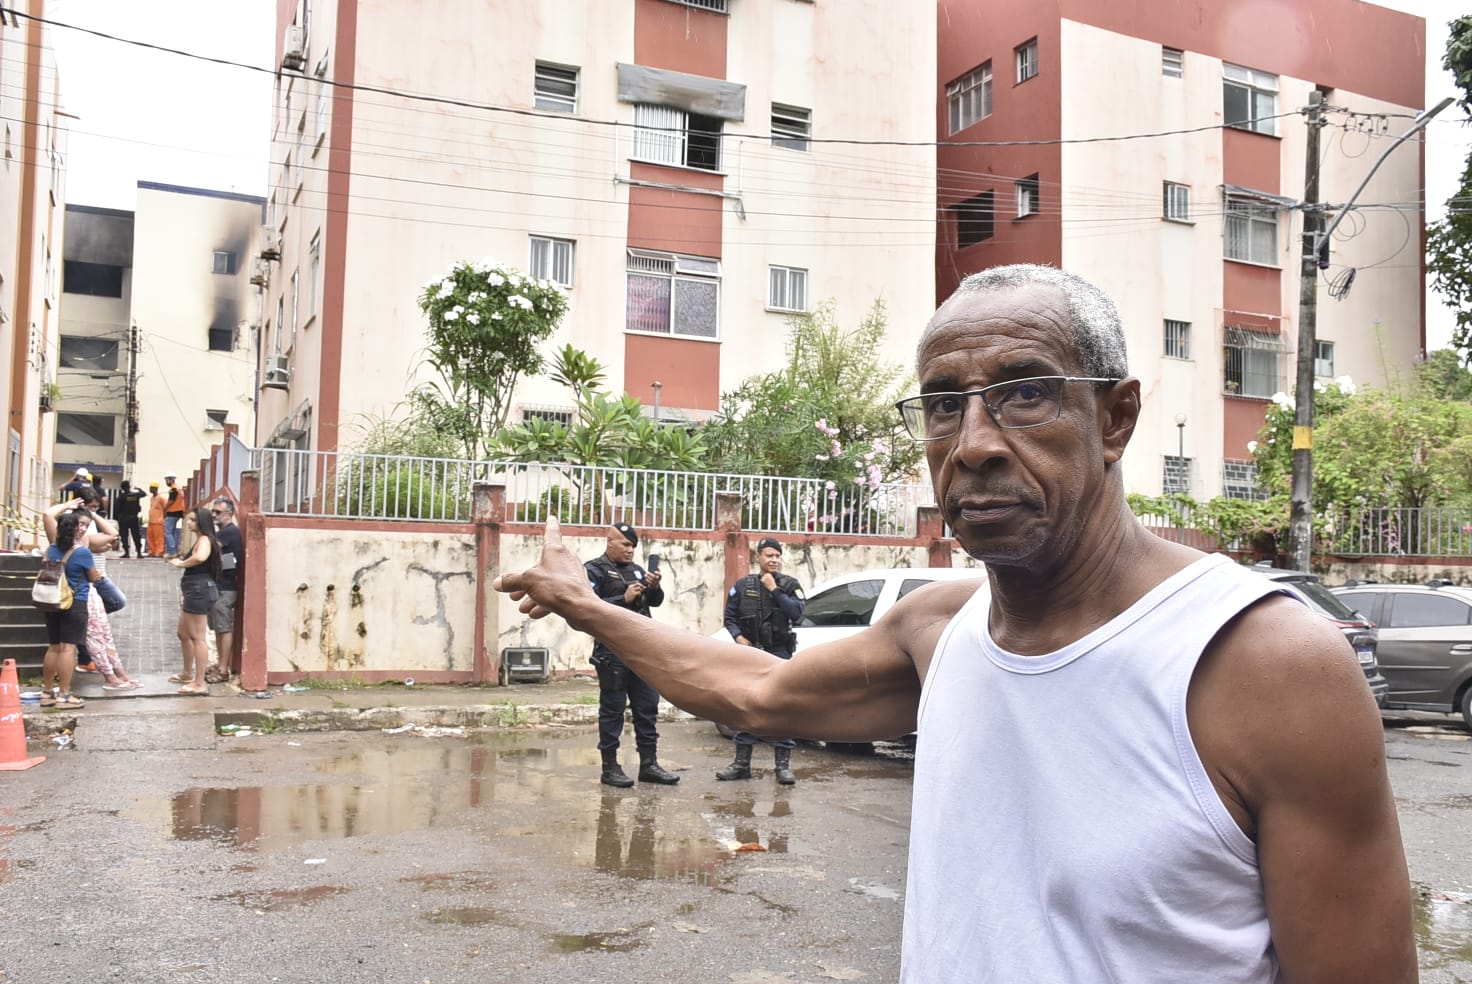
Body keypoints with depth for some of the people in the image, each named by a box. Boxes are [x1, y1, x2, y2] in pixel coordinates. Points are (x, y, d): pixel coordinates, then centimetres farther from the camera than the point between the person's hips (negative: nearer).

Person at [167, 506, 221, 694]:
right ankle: (187, 674, 40)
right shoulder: (199, 540, 19)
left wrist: (181, 563, -19)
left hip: (200, 590, -11)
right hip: (193, 590, 11)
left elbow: (200, 558, -36)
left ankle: (199, 684, -5)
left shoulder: (204, 540, -13)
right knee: (184, 634, 23)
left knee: (197, 637, -8)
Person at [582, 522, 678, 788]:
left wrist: (655, 587, -8)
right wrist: (624, 599, -19)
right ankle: (610, 768, 7)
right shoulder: (594, 570, -4)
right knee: (612, 709, -1)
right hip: (612, 651, -7)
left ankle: (649, 764, 16)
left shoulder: (636, 569, 16)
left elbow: (656, 602, 13)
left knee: (648, 707, 8)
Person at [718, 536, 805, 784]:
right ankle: (741, 763, 13)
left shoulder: (789, 585, 2)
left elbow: (796, 613, -13)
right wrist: (738, 637, -8)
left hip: (779, 654, -2)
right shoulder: (743, 585, 7)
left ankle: (783, 765, 2)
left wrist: (773, 589, -14)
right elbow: (730, 617, 9)